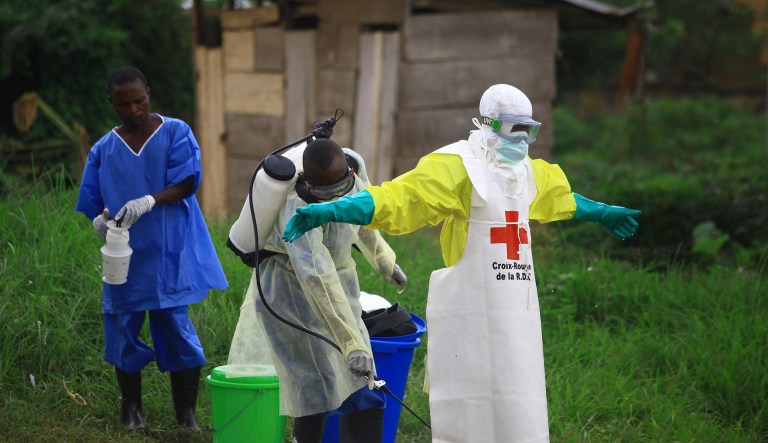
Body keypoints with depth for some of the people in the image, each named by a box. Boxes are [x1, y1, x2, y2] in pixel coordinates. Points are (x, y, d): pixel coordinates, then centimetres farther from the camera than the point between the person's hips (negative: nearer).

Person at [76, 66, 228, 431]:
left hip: (168, 255, -3)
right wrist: (100, 218, -14)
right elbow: (92, 202, 10)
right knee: (123, 329, 5)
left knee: (176, 327, -5)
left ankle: (186, 414, 5)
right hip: (124, 256, 3)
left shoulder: (176, 133, 1)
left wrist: (149, 201, -25)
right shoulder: (103, 150, 8)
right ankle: (131, 408, 21)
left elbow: (186, 182, -9)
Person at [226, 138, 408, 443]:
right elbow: (318, 281, -42)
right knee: (319, 383, -8)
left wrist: (385, 261, 27)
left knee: (359, 381, 6)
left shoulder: (350, 175, -12)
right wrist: (352, 344, -47)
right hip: (292, 289, -7)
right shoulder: (299, 209, -34)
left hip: (338, 278, 7)